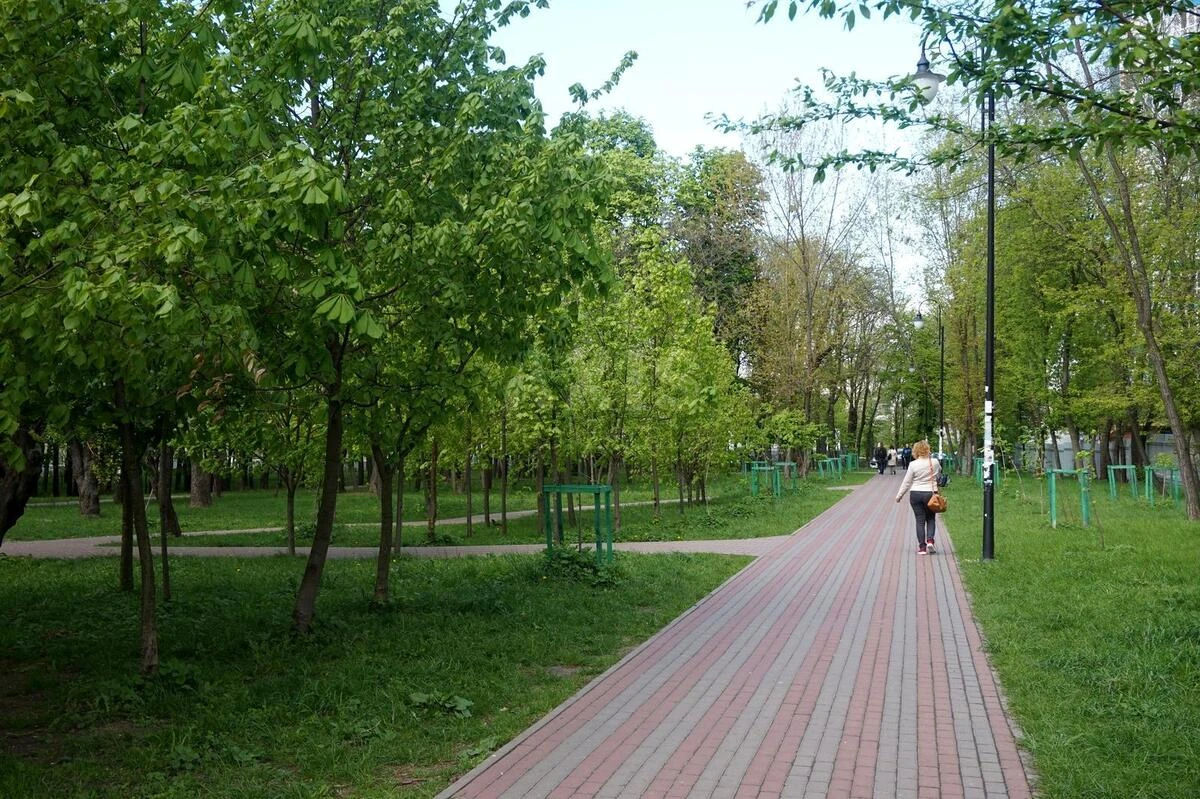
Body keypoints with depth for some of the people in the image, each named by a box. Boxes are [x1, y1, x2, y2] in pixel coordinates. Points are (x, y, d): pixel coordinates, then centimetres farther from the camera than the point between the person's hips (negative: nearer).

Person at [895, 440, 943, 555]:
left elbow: (906, 482, -6)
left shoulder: (913, 464, -10)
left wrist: (899, 495, 5)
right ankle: (930, 540, -4)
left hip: (915, 494, -1)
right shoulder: (934, 462, -4)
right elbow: (939, 472, 20)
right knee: (931, 518, 16)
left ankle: (922, 547, 5)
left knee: (920, 520, 5)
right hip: (930, 493, 1)